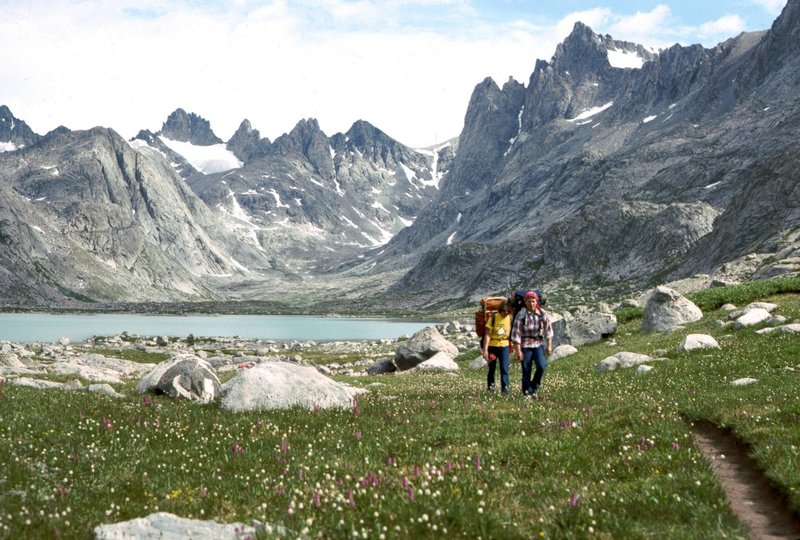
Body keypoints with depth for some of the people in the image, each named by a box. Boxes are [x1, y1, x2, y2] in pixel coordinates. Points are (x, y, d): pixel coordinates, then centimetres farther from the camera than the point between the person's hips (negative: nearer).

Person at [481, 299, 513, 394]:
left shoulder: (510, 319, -2)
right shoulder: (493, 317, -11)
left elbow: (511, 334, 9)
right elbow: (487, 334, -11)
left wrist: (511, 349, 11)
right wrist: (485, 349, -16)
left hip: (504, 347, 1)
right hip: (492, 346, -1)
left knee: (504, 368, -11)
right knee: (492, 368, 11)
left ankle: (505, 387, -7)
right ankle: (490, 385, 30)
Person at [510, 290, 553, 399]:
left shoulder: (542, 314, -3)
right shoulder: (521, 315, -12)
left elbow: (548, 329, 7)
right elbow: (516, 333, -11)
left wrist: (549, 345, 5)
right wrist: (518, 351, -13)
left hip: (538, 345, 2)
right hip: (525, 346, -2)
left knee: (542, 366, -17)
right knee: (526, 371, 0)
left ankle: (535, 387, 7)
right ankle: (527, 393, 15)